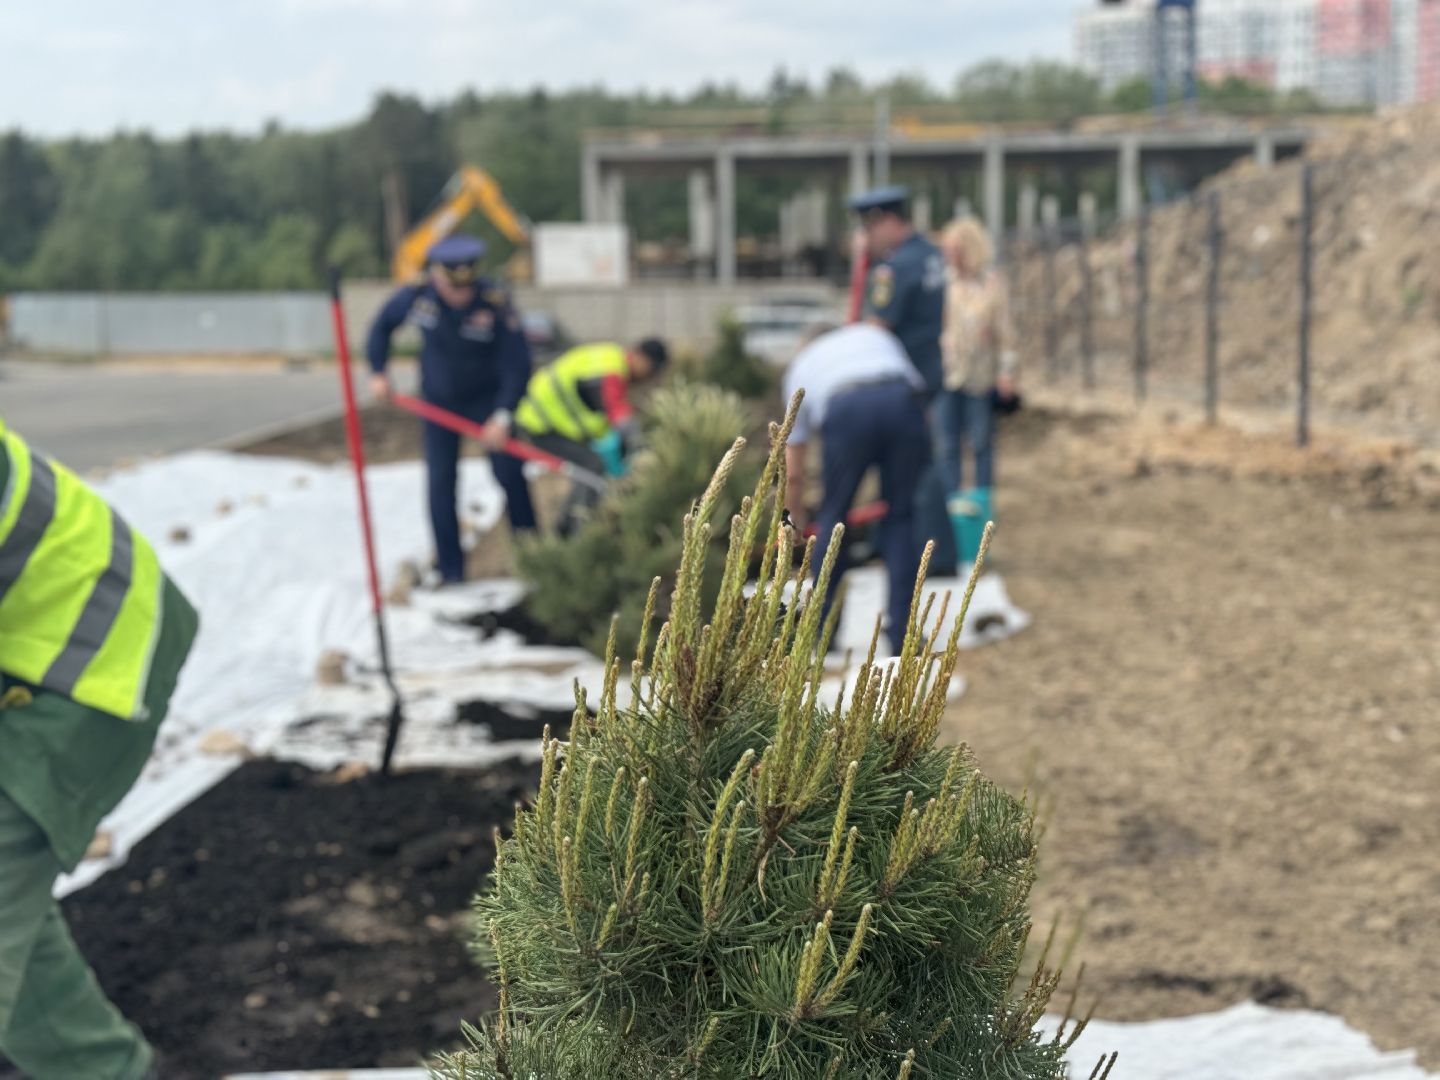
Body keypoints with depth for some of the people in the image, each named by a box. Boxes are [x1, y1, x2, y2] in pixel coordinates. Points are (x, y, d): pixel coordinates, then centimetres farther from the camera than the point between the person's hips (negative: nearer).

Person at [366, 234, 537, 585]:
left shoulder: (496, 304, -25)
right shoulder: (417, 296, -18)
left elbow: (518, 364, -22)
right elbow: (383, 325, 4)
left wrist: (503, 414, -30)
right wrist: (378, 372, -3)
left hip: (487, 397, -2)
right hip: (438, 400, 2)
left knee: (509, 472, -6)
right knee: (440, 480, -2)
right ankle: (451, 569, 5)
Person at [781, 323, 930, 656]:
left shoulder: (800, 365, 36)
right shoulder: (875, 334, 41)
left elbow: (793, 471, 37)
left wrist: (794, 517, 51)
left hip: (844, 410, -1)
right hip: (902, 400, 1)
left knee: (832, 518, 17)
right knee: (900, 519, 14)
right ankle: (901, 631, 15)